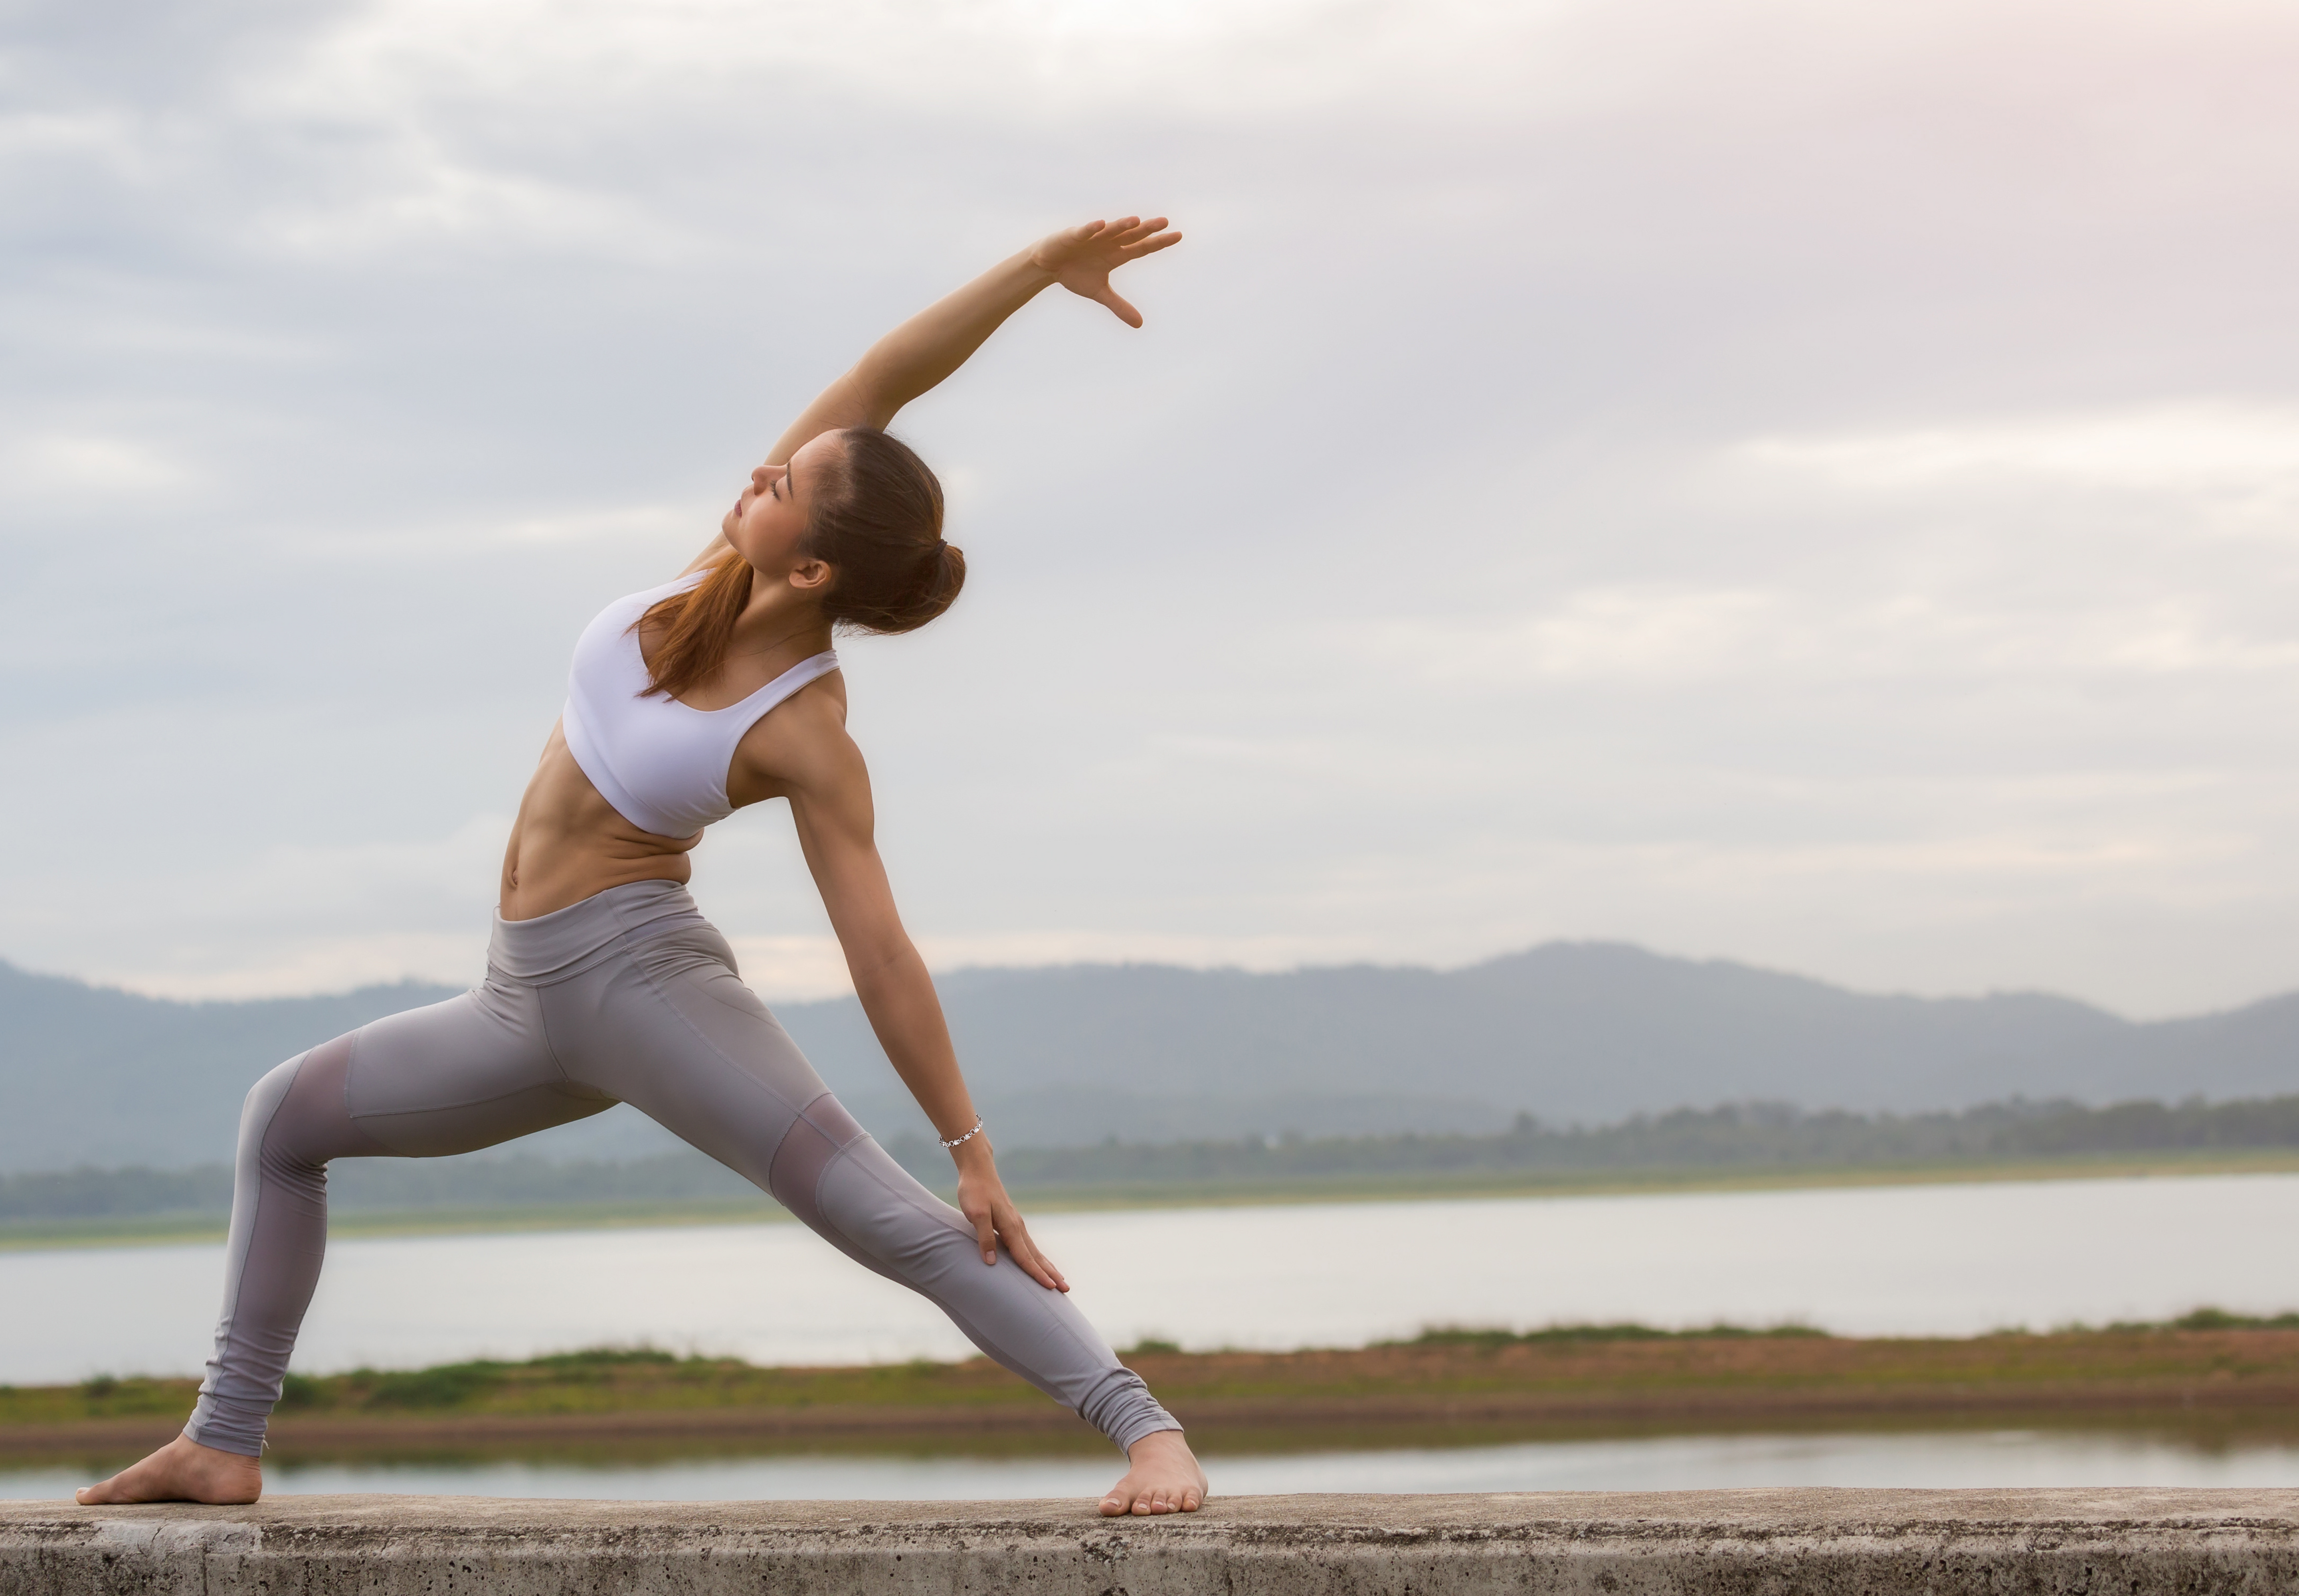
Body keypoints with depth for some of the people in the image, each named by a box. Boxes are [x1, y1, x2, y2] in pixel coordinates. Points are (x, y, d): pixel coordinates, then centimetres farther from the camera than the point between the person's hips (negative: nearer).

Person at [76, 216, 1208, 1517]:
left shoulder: (807, 737, -20)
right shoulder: (734, 566, -6)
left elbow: (884, 964, -19)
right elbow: (880, 382, -13)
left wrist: (977, 1156, -19)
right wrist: (1041, 267, -12)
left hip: (642, 972, -9)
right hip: (531, 999, 9)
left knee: (889, 1214, -22)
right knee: (283, 1119, 20)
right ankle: (227, 1446, 24)